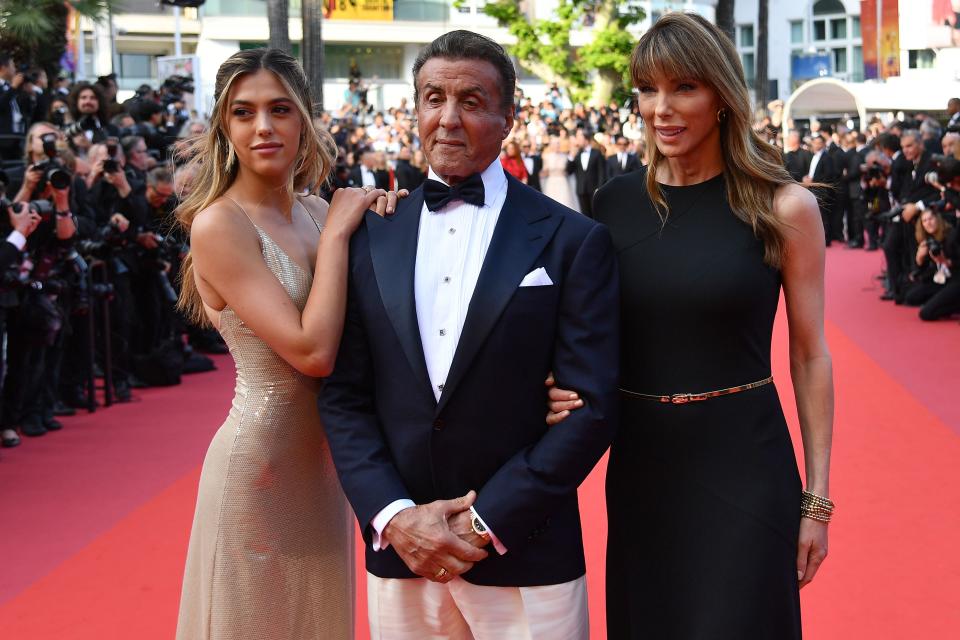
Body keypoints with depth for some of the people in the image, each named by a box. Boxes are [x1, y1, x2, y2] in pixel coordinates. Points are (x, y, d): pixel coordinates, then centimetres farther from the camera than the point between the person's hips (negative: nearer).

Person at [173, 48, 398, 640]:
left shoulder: (316, 210, 3)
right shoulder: (220, 224, -17)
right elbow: (311, 350, -25)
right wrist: (337, 233, -17)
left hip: (321, 455, 7)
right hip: (262, 455, -6)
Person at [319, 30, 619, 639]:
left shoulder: (573, 241, -4)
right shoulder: (372, 238, 5)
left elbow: (593, 405, -8)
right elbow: (343, 397, 4)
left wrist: (488, 521, -12)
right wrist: (393, 516, -9)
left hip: (525, 559, -2)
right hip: (398, 554, 3)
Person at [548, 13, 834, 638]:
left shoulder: (784, 206, -7)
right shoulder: (616, 202, 2)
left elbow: (810, 356, -3)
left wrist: (817, 499, -3)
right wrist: (563, 389, -10)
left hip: (744, 468, -3)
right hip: (639, 464, 3)